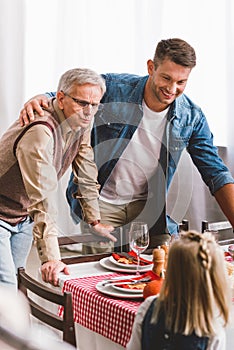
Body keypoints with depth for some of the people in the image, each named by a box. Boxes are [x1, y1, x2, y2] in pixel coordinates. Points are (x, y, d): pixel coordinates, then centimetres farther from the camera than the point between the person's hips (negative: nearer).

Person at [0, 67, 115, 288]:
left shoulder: (81, 123, -5)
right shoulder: (40, 133, -32)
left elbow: (86, 175, 7)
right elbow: (43, 198, -37)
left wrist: (94, 220, 12)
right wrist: (51, 257, -40)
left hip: (24, 217, 8)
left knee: (18, 283, 13)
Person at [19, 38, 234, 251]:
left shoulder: (192, 117, -8)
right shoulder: (113, 88, -15)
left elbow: (215, 173, -4)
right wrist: (38, 99, -29)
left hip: (147, 205, 3)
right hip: (100, 203, -2)